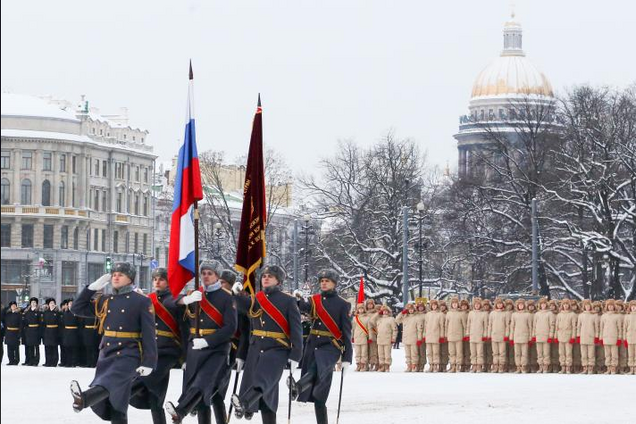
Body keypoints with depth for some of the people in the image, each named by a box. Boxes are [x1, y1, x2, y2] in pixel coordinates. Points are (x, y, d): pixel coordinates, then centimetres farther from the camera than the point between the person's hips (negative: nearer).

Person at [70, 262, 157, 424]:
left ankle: (83, 399, -62)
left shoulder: (142, 301, -1)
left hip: (128, 355, -7)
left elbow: (149, 335, -5)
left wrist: (148, 363, -13)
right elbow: (77, 308, 18)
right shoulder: (105, 301, 16)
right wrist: (93, 287, 9)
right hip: (106, 354, 7)